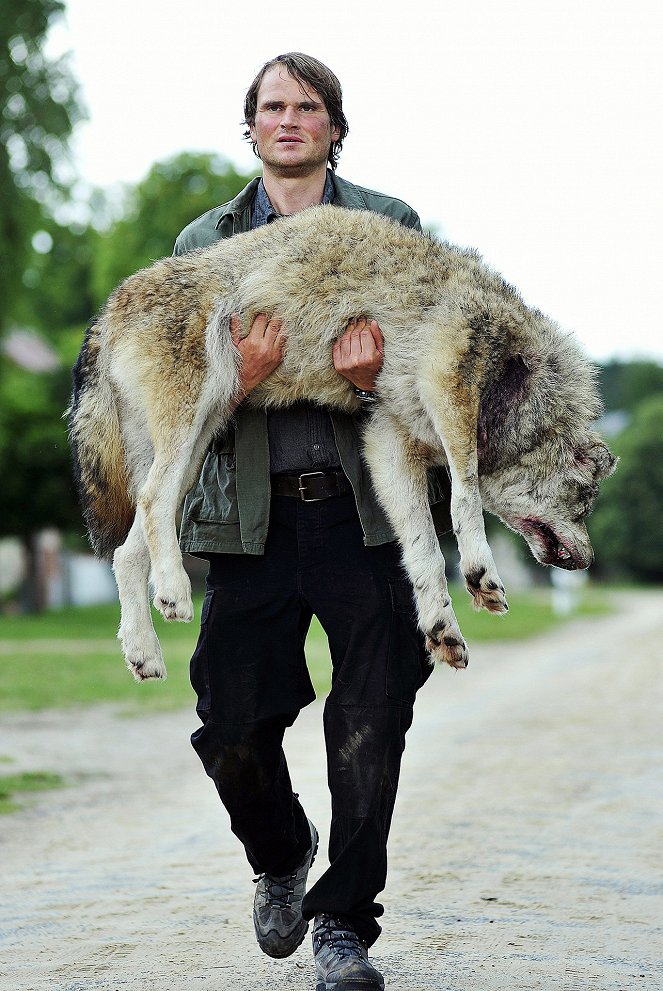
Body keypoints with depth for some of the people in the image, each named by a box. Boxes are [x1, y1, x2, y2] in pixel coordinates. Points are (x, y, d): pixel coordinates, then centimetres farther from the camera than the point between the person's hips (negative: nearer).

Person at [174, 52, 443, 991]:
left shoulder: (389, 223, 13)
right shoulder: (203, 242, 16)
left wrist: (373, 377, -14)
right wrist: (239, 377, -12)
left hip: (364, 505, -1)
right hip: (253, 513, 1)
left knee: (371, 723, -5)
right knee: (233, 729, -2)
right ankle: (281, 859, 29)